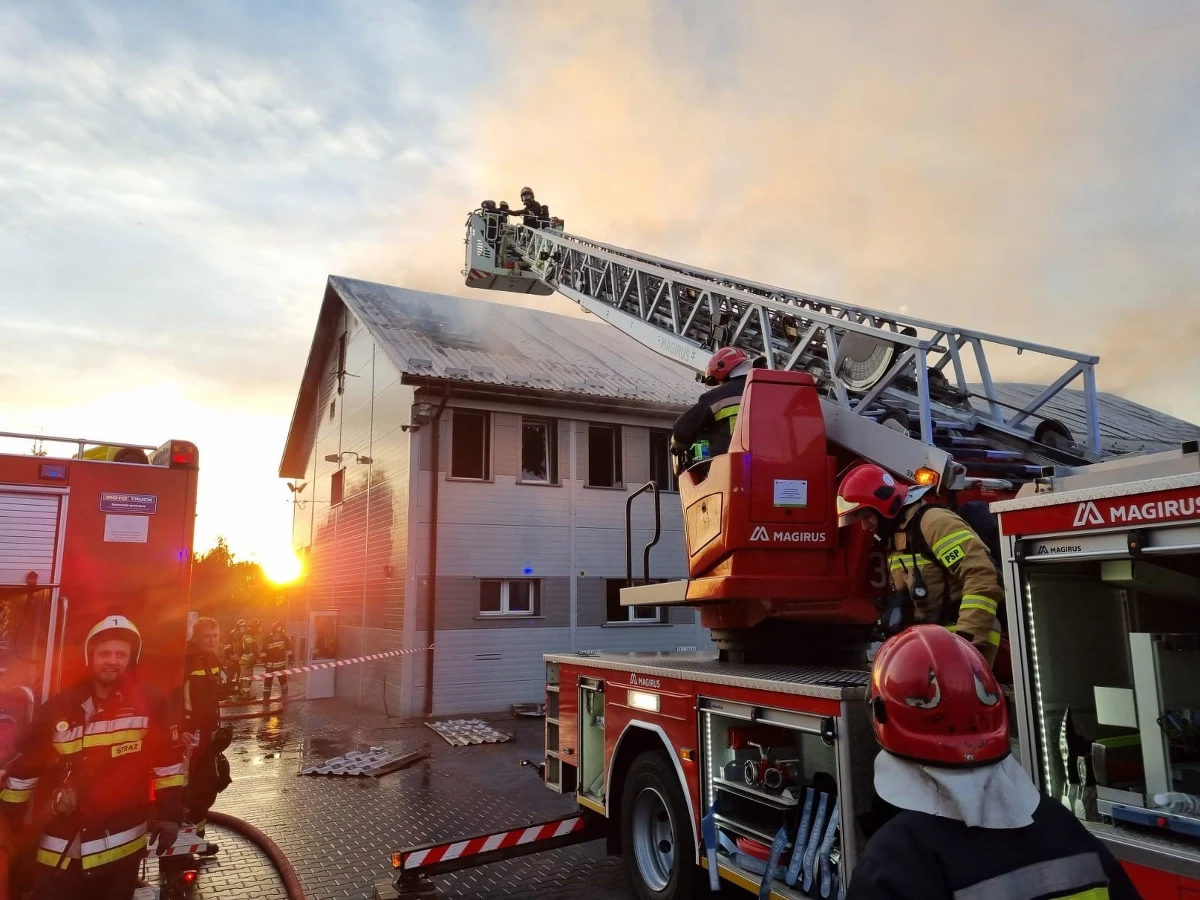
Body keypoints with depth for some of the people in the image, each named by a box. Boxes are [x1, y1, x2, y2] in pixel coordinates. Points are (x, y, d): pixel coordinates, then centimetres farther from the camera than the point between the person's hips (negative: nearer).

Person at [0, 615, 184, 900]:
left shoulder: (149, 704, -6)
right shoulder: (58, 708, -1)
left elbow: (168, 762, -2)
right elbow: (24, 768, 7)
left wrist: (169, 814, -3)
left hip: (122, 844, -1)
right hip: (59, 848, 1)